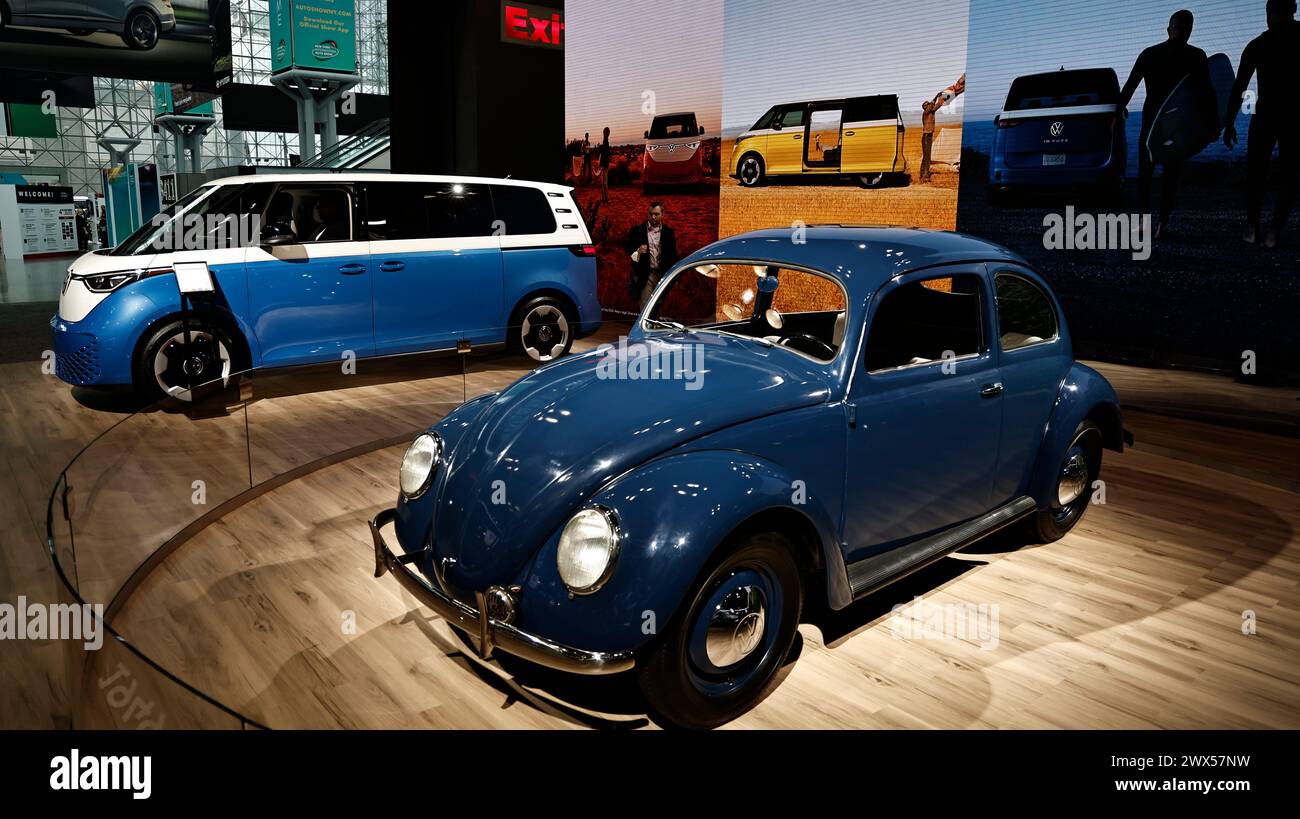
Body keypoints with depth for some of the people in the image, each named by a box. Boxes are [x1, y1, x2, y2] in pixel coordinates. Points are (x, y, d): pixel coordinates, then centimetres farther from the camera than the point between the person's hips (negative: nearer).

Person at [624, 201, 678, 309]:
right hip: (645, 275, -2)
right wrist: (637, 251, -20)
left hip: (663, 275, 2)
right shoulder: (637, 230, 1)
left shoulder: (668, 232, 6)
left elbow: (673, 255, 7)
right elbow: (627, 246, 2)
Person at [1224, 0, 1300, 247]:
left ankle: (1252, 227, 4)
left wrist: (1229, 124, 5)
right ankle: (1274, 232, -5)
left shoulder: (1257, 44, 2)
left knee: (1256, 173, 12)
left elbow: (1238, 88, 0)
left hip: (1266, 115, 0)